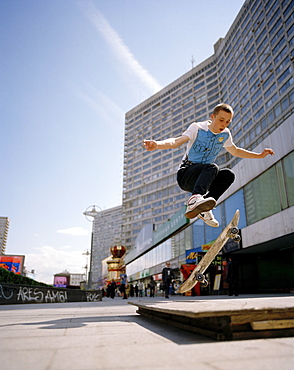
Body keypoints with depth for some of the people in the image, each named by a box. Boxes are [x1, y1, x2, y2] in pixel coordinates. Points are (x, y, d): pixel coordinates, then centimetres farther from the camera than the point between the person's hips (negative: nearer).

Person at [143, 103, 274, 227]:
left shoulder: (225, 134, 5)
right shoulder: (197, 128, -10)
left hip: (202, 178, 6)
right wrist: (157, 144, -43)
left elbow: (236, 151, 24)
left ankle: (203, 209, -20)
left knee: (228, 174, -20)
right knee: (212, 168, -31)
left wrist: (260, 155, 22)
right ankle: (195, 199, -54)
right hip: (185, 175, -5)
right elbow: (176, 141, -24)